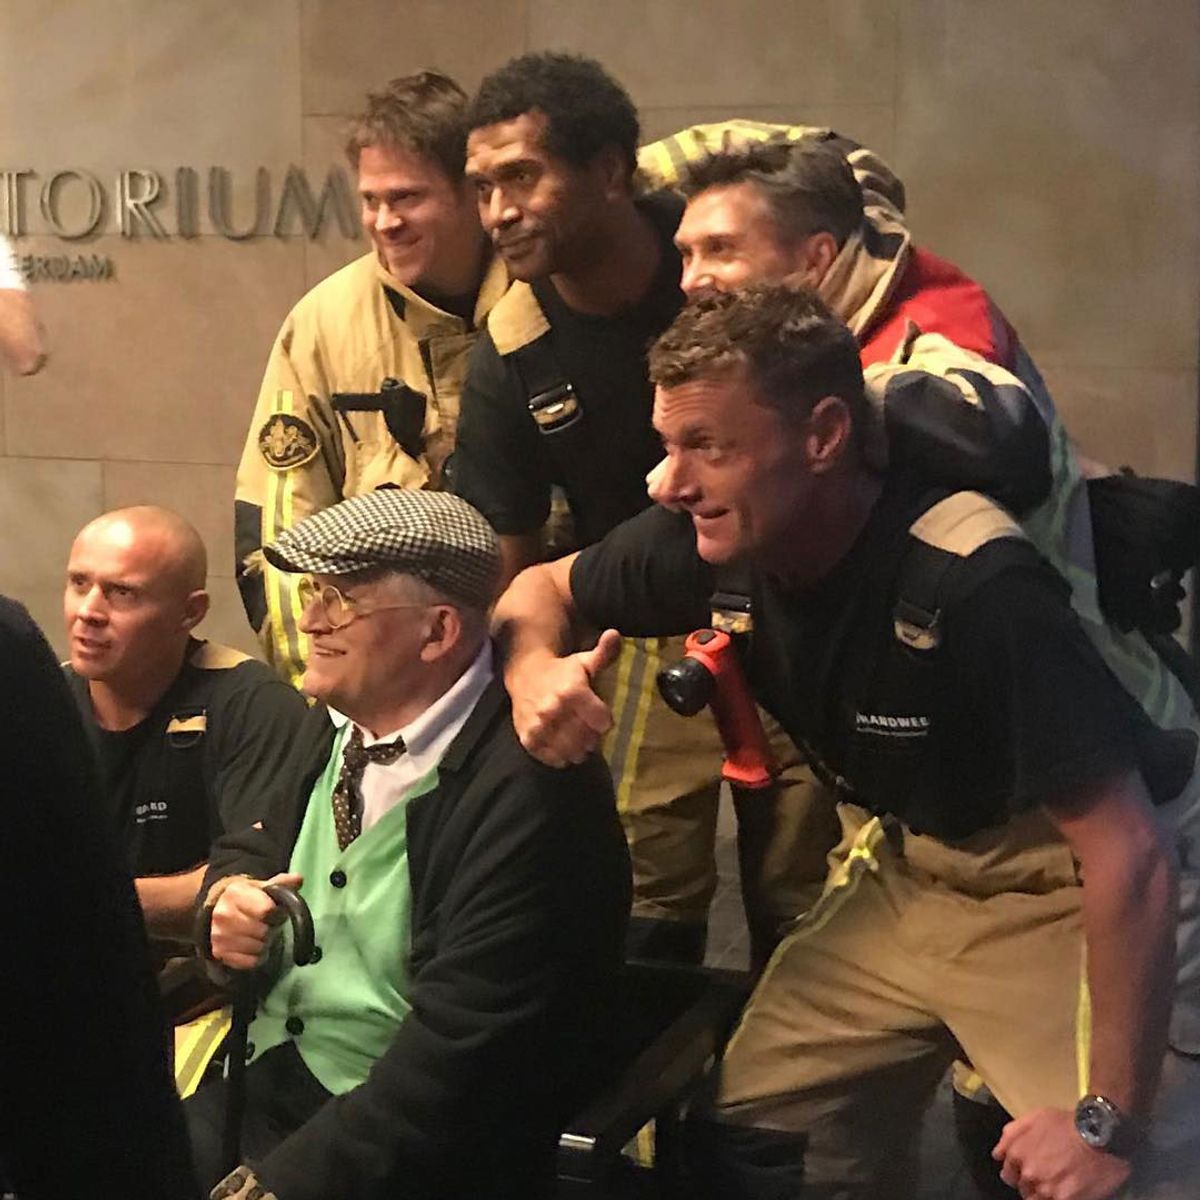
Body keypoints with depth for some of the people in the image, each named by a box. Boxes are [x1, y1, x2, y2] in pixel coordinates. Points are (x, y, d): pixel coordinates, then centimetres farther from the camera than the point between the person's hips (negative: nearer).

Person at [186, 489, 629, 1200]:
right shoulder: (339, 720, 5)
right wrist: (231, 894, -2)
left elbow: (458, 1055, -24)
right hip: (263, 1082, 7)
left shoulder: (530, 788, -22)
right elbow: (257, 846, 21)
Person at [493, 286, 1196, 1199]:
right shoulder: (713, 539, -14)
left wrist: (1109, 1118, -28)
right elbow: (539, 590, 5)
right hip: (903, 871, 6)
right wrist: (536, 670, -20)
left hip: (1056, 895, -5)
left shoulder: (975, 586, -32)